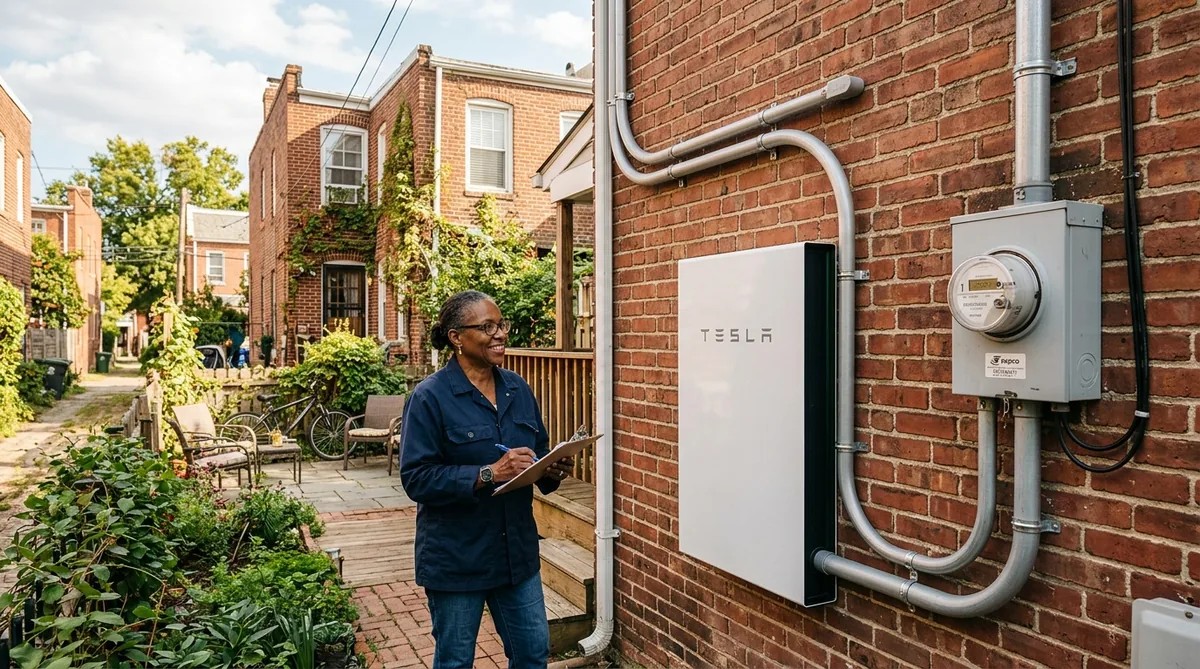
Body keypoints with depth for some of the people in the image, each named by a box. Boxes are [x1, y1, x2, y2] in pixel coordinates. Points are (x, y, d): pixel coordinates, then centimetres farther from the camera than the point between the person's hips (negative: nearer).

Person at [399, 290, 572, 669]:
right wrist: (489, 474, -27)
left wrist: (552, 471, -9)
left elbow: (539, 454, 13)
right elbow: (416, 478, -19)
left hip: (517, 550, 5)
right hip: (456, 558, -5)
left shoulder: (518, 389, 5)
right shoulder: (429, 397, -13)